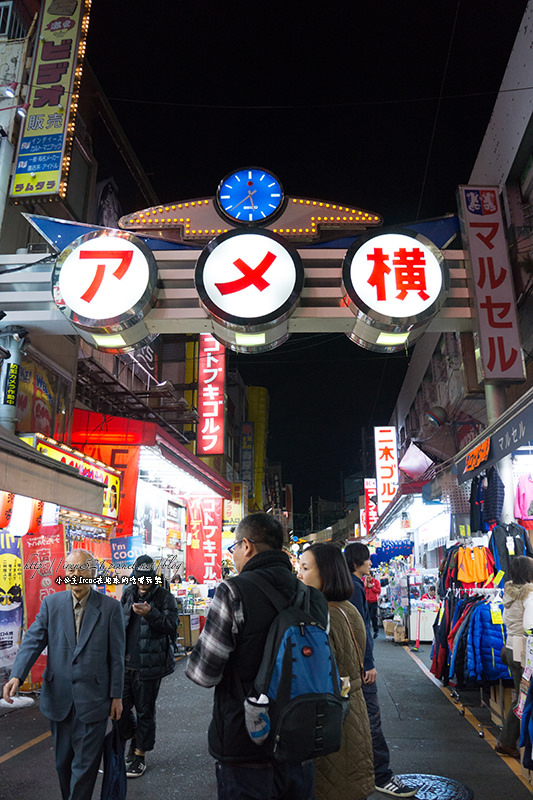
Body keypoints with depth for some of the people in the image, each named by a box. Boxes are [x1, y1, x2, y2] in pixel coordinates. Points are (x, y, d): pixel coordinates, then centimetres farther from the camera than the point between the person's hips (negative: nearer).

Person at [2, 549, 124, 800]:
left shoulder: (110, 607, -8)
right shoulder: (51, 603, 0)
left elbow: (116, 655, -4)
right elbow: (33, 641, -7)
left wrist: (116, 695, -2)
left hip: (93, 700, -3)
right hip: (59, 698, 3)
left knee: (85, 764, 4)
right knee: (63, 761, 19)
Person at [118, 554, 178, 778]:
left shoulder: (165, 597, -7)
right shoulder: (128, 594, 8)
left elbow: (171, 626, -15)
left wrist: (151, 614, -29)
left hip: (149, 665, -4)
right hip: (125, 663, 5)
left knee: (145, 711, 7)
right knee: (120, 705, 9)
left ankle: (140, 755, 24)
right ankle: (133, 736, 38)